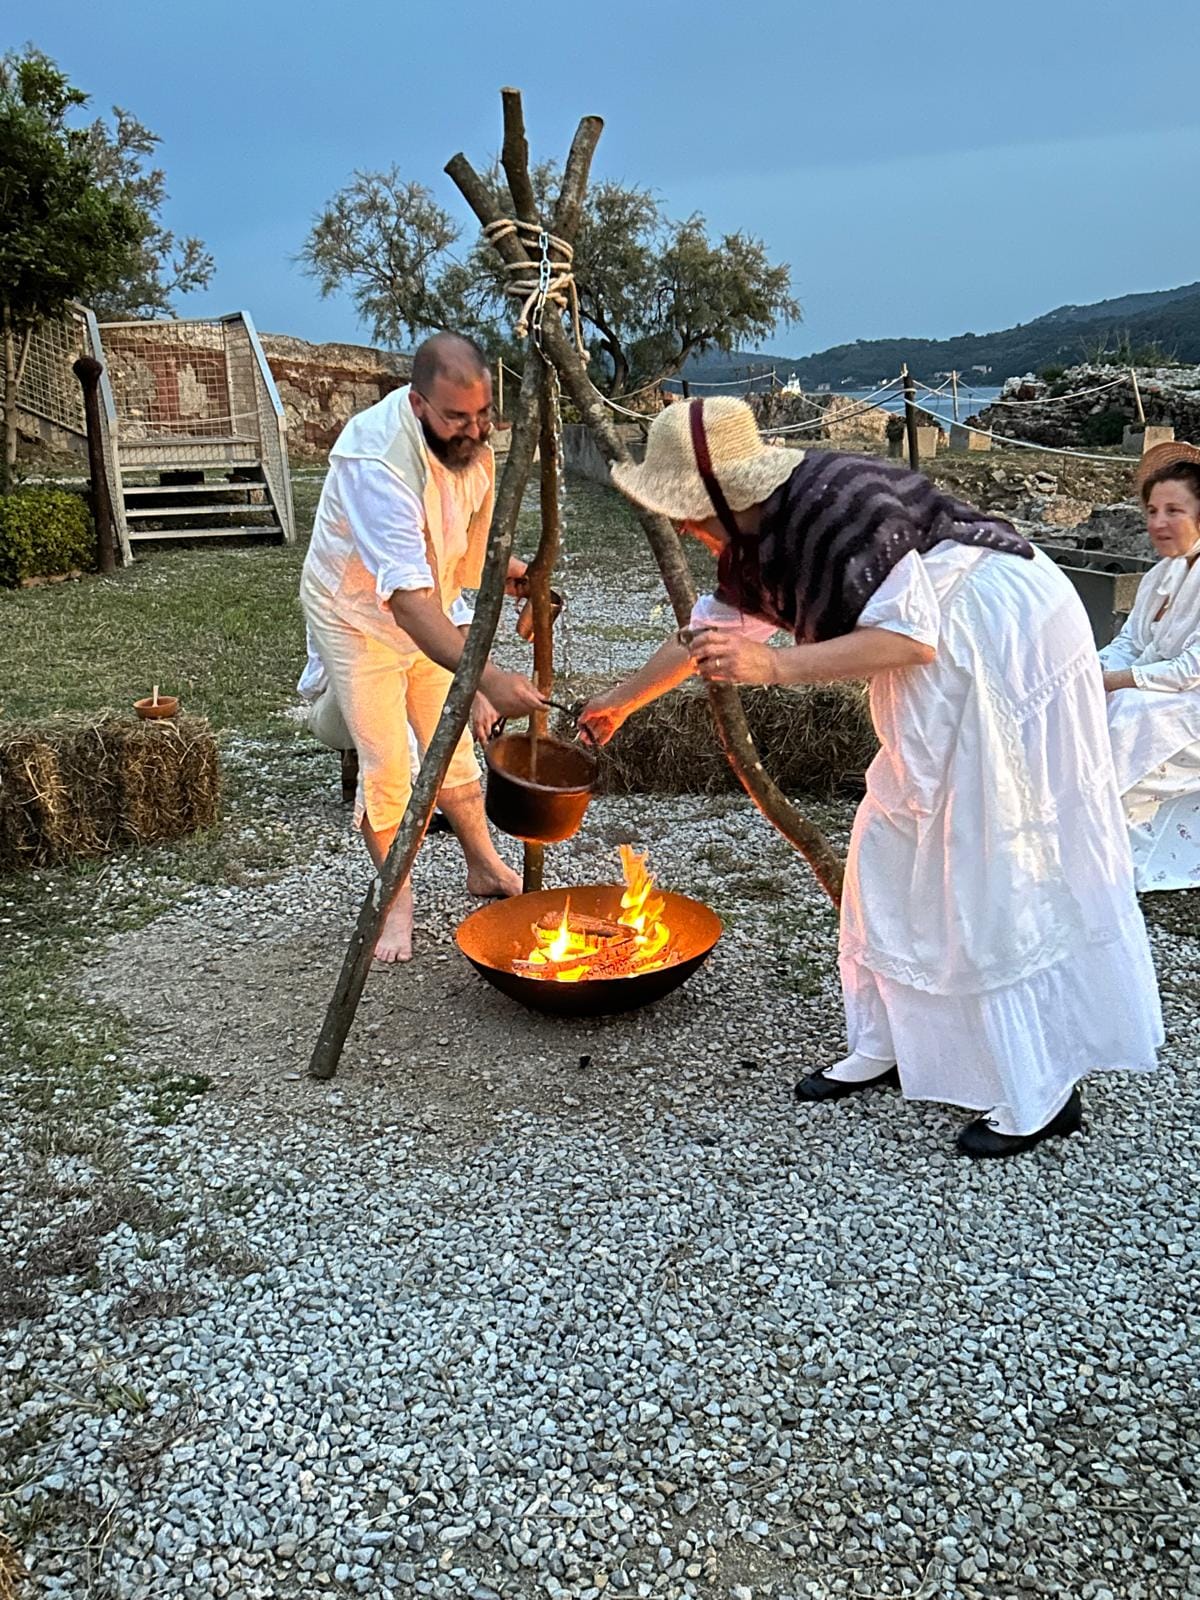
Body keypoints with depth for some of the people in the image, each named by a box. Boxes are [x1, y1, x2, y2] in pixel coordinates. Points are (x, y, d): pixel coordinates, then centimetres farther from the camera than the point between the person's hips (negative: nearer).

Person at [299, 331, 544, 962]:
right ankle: (396, 899, 13)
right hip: (359, 615, -6)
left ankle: (485, 868, 28)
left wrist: (506, 568, 1)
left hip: (433, 607, 6)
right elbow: (406, 596, -45)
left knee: (454, 745, 13)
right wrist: (486, 678, -52)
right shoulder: (377, 458, -37)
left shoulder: (468, 436, -12)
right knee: (384, 765, -5)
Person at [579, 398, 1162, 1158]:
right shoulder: (762, 531, 4)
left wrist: (774, 666, -31)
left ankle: (1043, 1090, 4)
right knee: (896, 847, 10)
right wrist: (622, 701, 29)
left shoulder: (833, 505, -24)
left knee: (998, 871, -8)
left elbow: (909, 635, -25)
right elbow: (711, 628, 19)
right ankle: (889, 1045, 21)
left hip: (1009, 636, -10)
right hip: (955, 667, 10)